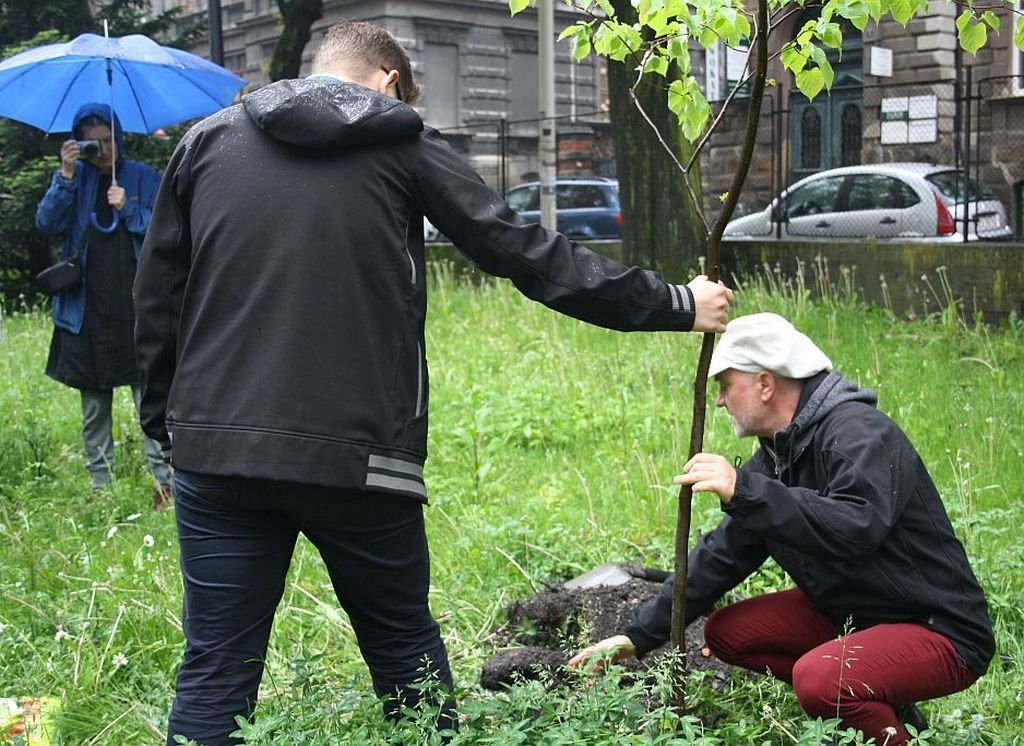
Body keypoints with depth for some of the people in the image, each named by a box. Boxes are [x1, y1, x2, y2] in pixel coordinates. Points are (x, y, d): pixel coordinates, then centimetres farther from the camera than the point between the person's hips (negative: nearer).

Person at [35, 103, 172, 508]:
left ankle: (163, 479, -4)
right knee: (93, 402, 7)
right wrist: (65, 175, -15)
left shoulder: (143, 177, 6)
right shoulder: (73, 177, 9)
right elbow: (46, 222, -5)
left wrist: (128, 208, -11)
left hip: (137, 309, -2)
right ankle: (100, 484, 16)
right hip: (87, 311, 2)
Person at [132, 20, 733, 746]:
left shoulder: (207, 140, 12)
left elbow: (156, 299, 12)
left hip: (217, 452, 2)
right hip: (357, 457, -2)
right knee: (406, 647, 16)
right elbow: (531, 254, 4)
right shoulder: (403, 145, 5)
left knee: (216, 668, 8)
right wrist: (675, 304, 11)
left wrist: (167, 426, 19)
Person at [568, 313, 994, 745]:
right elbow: (722, 554, 6)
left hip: (941, 631, -9)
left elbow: (856, 527, -39)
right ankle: (882, 706, 7)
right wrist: (640, 635, 3)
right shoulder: (778, 453, 6)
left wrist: (744, 491, -40)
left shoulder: (860, 434, -21)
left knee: (819, 677, -34)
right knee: (725, 631, 2)